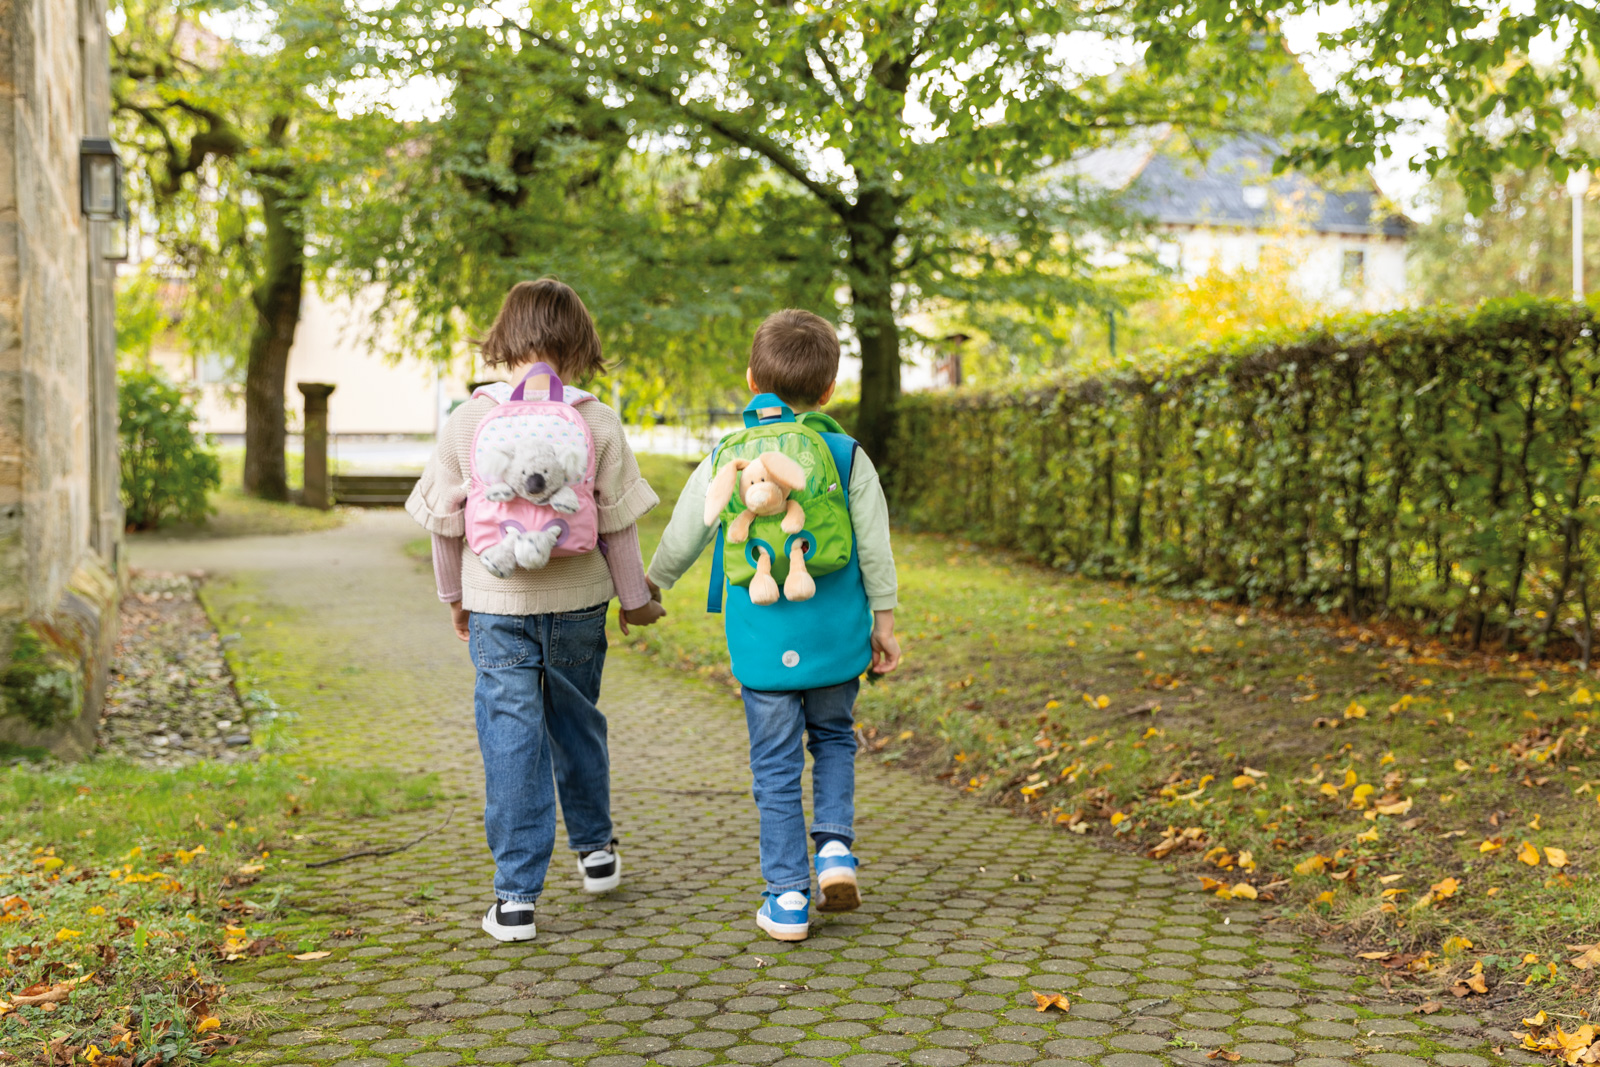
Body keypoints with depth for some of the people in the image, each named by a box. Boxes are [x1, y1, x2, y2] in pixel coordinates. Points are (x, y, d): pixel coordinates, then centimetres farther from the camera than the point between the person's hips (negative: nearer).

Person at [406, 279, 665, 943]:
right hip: (577, 599, 2)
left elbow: (446, 520, 1)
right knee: (576, 720, 22)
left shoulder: (468, 420, -6)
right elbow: (617, 522, -2)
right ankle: (595, 848, 40)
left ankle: (516, 897, 3)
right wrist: (635, 599, 11)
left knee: (510, 739, 3)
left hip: (496, 606, -1)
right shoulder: (598, 422, -6)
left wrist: (453, 595, 16)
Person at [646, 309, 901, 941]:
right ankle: (835, 849, 9)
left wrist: (651, 583, 25)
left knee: (777, 766, 7)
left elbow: (682, 538, 6)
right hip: (836, 637, 1)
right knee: (834, 739, 24)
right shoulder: (848, 457, -2)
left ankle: (788, 898, 10)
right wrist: (883, 621, 13)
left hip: (763, 644, -1)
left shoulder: (725, 460, -3)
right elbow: (875, 547, 2)